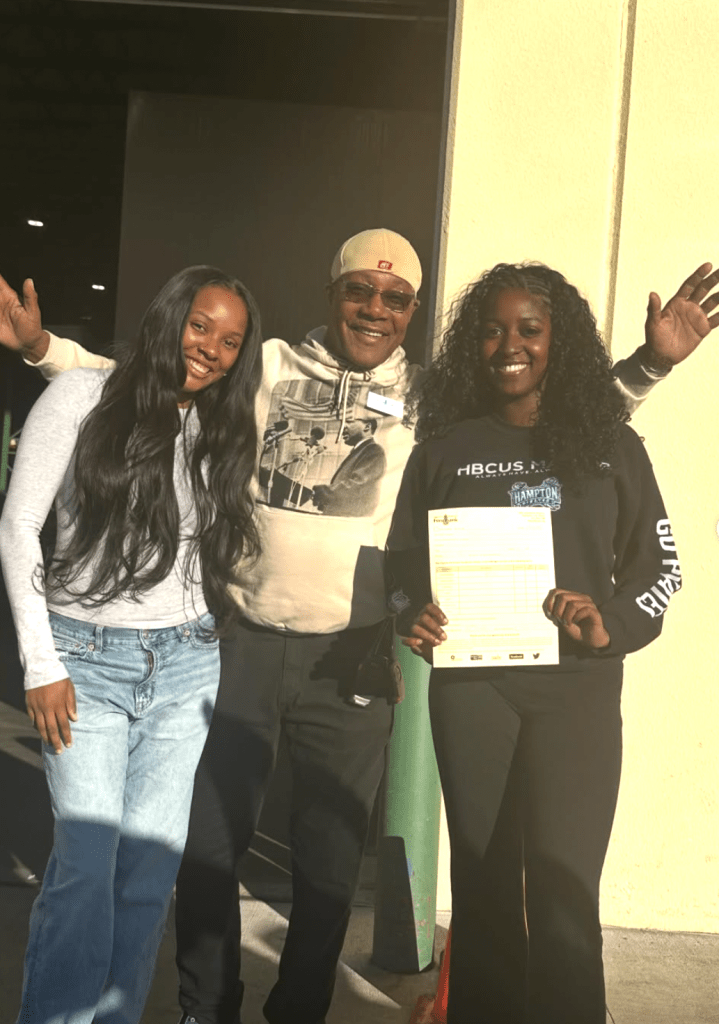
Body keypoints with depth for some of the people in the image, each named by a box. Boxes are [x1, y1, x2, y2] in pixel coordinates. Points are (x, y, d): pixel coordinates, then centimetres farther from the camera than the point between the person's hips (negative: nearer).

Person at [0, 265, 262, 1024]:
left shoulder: (223, 432, 10)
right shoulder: (84, 398, -3)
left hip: (185, 664, 4)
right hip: (86, 655, -3)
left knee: (153, 860, 4)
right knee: (88, 854, -9)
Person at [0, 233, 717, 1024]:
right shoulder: (265, 366, 2)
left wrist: (650, 362, -6)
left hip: (350, 658, 1)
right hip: (241, 642, 0)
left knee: (330, 860, 12)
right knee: (210, 840, 9)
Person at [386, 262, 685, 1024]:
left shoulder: (609, 443, 4)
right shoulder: (445, 447, 6)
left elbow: (661, 565, 7)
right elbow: (402, 560, 9)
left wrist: (614, 625, -12)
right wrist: (413, 620, -11)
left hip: (577, 688, -1)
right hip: (469, 685, 1)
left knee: (564, 889, -5)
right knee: (478, 878, 11)